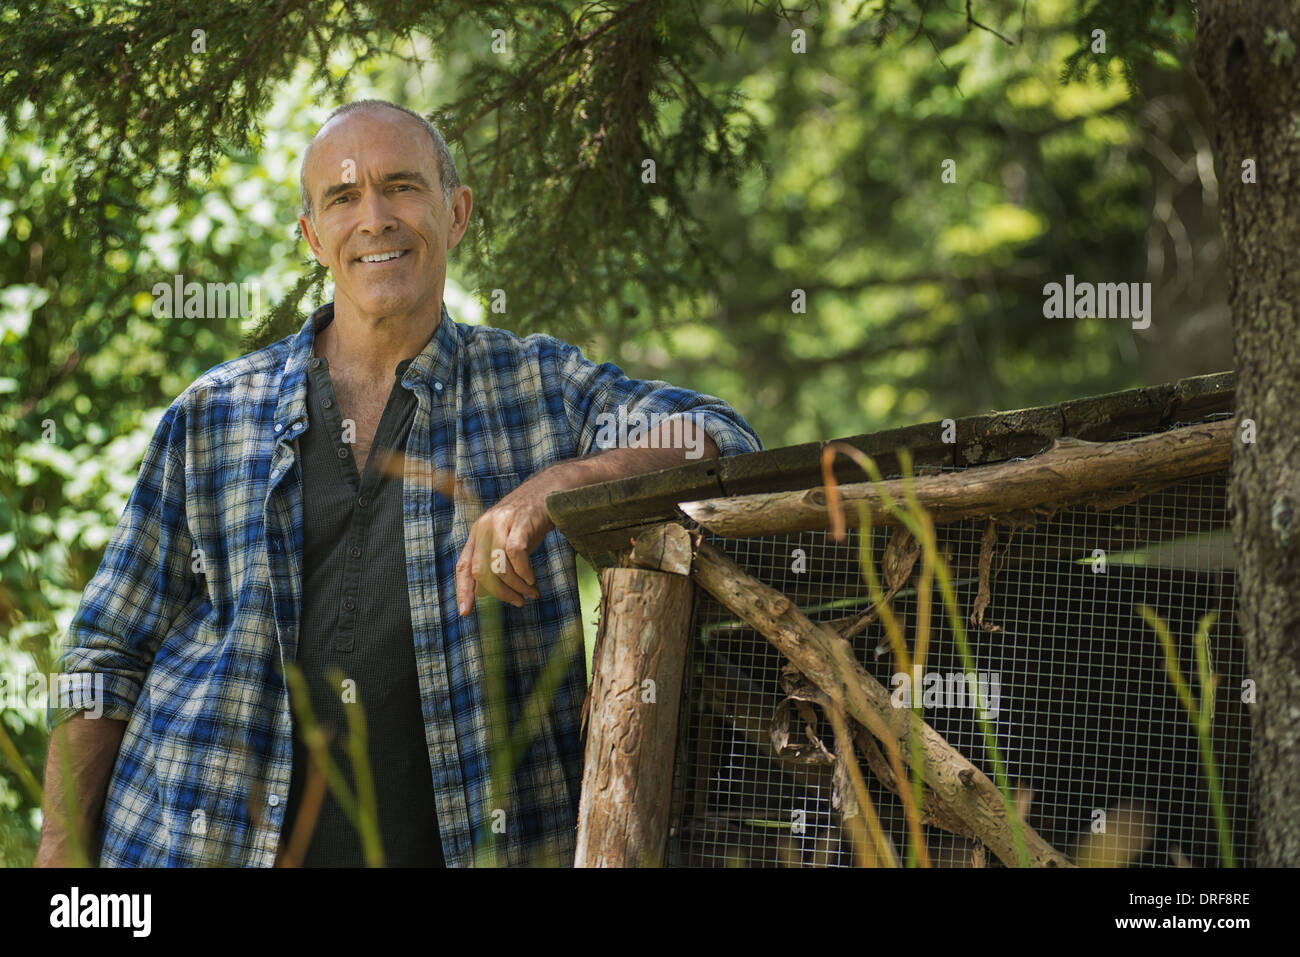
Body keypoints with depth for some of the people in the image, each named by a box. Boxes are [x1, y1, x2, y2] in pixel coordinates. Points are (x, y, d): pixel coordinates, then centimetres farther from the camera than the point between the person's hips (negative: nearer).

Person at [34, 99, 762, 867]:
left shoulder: (536, 387, 6)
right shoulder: (212, 416, 8)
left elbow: (721, 442, -7)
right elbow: (106, 656, 10)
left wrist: (550, 487, -22)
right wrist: (60, 854, 2)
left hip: (466, 843, 0)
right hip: (206, 842, 1)